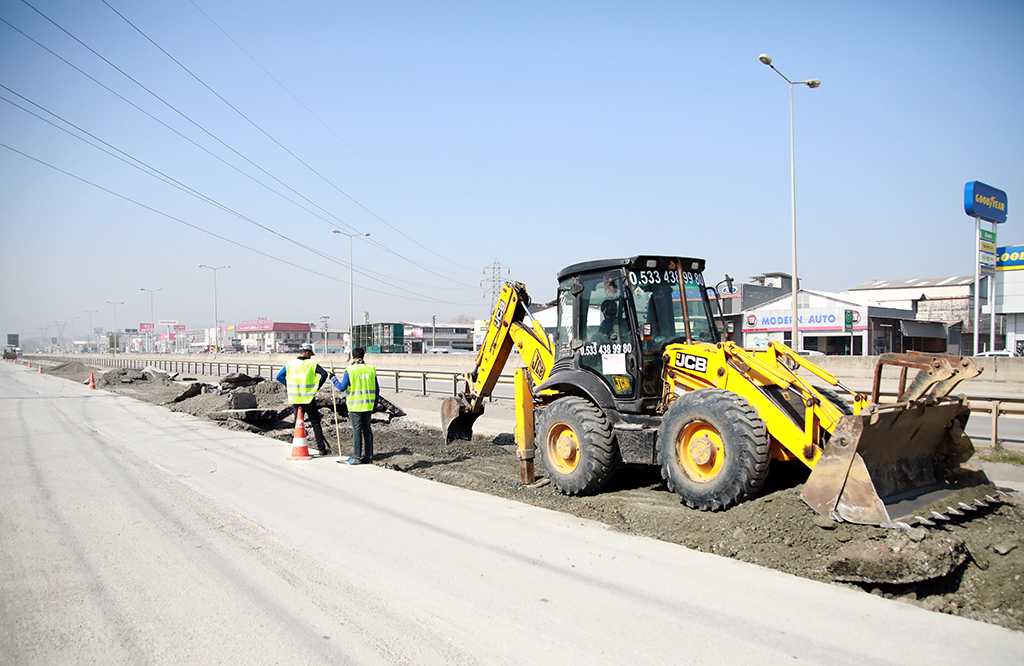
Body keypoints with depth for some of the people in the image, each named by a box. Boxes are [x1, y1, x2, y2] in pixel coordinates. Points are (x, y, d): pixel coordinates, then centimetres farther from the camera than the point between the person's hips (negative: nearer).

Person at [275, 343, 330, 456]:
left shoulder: (289, 364, 4)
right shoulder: (312, 364, -5)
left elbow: (279, 377, 5)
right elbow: (324, 374, -16)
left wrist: (290, 386, 11)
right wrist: (317, 387, -5)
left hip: (296, 399, 3)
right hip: (309, 399, -3)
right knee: (315, 423, 5)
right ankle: (321, 448, 5)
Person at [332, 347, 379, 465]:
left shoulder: (350, 370, -10)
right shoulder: (371, 369, 3)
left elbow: (342, 387, -5)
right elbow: (376, 389, 7)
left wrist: (334, 379, 12)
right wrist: (375, 404, 16)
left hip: (355, 406, -4)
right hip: (368, 405, 4)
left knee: (357, 430, -1)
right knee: (367, 429, 12)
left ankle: (356, 457, 1)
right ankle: (368, 455, 16)